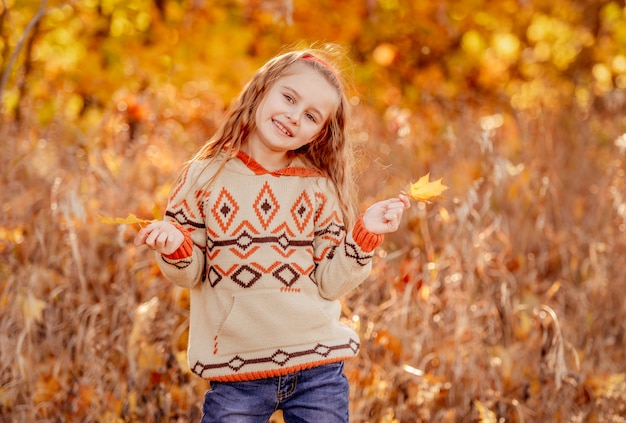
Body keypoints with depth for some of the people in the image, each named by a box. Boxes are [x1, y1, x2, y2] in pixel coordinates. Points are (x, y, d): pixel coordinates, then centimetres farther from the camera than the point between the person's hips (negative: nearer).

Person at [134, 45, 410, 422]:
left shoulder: (320, 189, 3)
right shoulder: (205, 176, 0)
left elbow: (330, 283, 0)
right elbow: (191, 274, 2)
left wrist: (364, 236, -13)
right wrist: (175, 247, -18)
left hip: (317, 370, 1)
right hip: (236, 375, -1)